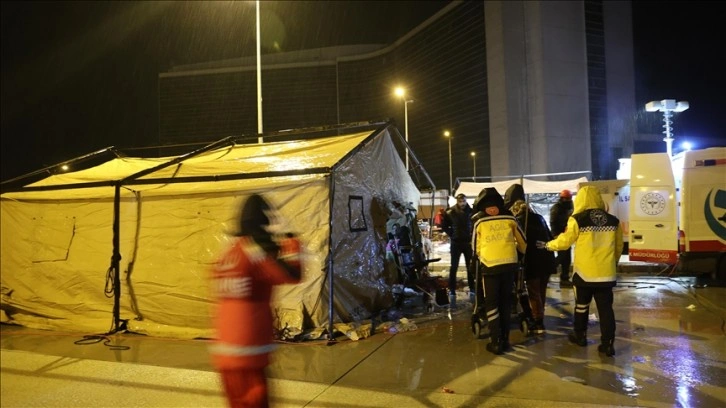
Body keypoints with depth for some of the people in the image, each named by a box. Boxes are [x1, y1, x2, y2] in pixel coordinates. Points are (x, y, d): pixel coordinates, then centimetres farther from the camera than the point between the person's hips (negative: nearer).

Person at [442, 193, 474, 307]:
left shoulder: (471, 212, -5)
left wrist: (473, 237, -4)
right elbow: (445, 226, 7)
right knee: (453, 267, -3)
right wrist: (452, 235, 0)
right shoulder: (450, 212, -4)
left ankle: (471, 291, 20)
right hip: (456, 243, -1)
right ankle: (452, 292, -1)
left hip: (468, 242, 1)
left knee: (470, 267, 9)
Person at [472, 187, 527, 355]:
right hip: (509, 264, 2)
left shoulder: (479, 221, 2)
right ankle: (505, 340, 21)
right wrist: (522, 252, 38)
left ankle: (496, 342, 5)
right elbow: (523, 242, 18)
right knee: (506, 302, 16)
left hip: (490, 265, -2)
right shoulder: (509, 218, 6)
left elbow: (475, 248, 11)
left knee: (491, 303, 9)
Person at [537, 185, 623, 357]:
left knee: (582, 305, 16)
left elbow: (565, 241, -6)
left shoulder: (578, 220, -12)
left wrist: (547, 245, 12)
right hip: (606, 273, 2)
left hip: (584, 272, -2)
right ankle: (608, 343, 5)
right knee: (606, 308, 6)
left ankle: (580, 335, 29)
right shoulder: (613, 221, 1)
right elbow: (618, 247, 10)